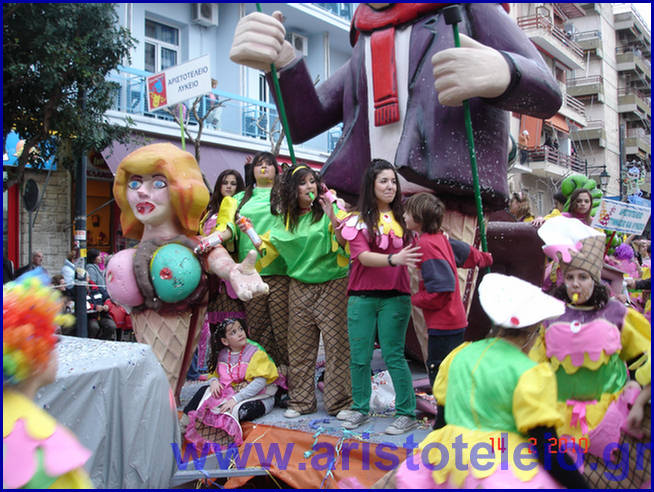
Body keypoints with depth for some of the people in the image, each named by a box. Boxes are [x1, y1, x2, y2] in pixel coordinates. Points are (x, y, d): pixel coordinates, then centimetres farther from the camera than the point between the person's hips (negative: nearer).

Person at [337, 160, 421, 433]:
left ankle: (407, 414, 11)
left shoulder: (402, 218, 7)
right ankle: (360, 410, 23)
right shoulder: (358, 219, 2)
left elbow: (414, 251, 12)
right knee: (359, 357, 6)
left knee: (393, 356, -1)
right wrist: (393, 259, -26)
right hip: (361, 297, 0)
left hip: (395, 297, 0)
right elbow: (363, 256, -11)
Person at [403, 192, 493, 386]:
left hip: (443, 325, -10)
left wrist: (415, 299, -8)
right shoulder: (440, 238, 7)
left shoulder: (425, 244, -19)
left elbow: (440, 292, -24)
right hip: (455, 320, 10)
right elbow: (466, 252, 26)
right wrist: (485, 258, 47)